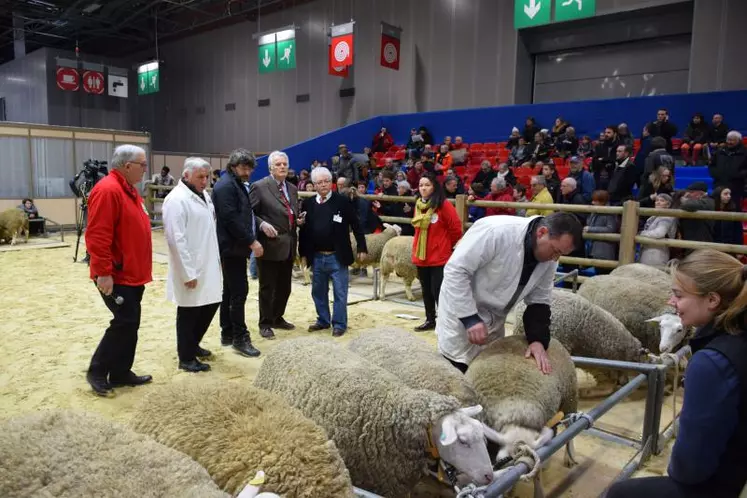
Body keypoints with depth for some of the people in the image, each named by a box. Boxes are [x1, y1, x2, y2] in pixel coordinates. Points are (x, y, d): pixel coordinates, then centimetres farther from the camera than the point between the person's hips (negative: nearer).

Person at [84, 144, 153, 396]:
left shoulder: (129, 190, 14)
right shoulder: (108, 190, -18)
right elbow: (98, 236, -23)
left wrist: (141, 268, 21)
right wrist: (104, 272, -23)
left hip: (132, 273, 10)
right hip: (116, 276, -10)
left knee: (130, 323, 13)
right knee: (125, 322, -6)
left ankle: (121, 372, 23)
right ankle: (97, 371, 11)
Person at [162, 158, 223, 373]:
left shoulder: (204, 196, 12)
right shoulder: (177, 199, -16)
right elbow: (176, 239, -21)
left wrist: (217, 259, 17)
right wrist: (188, 272, -21)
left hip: (208, 265, 9)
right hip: (190, 269, -9)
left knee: (211, 304, 15)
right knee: (189, 312, 3)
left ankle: (192, 345, 34)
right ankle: (186, 358, 18)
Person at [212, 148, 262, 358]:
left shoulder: (236, 184, 18)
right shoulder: (226, 185, -14)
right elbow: (231, 219, -22)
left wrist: (260, 224, 10)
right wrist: (251, 241, -19)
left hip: (234, 246, 11)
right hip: (232, 247, -11)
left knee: (230, 291, 14)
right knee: (239, 291, -8)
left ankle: (227, 333, 22)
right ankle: (240, 338, -1)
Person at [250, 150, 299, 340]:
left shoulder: (292, 189, 14)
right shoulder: (259, 186, -7)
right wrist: (262, 224, -23)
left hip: (288, 246, 7)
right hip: (270, 245, -7)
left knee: (284, 287, 15)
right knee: (267, 287, 4)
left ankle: (277, 318, 31)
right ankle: (265, 324, 16)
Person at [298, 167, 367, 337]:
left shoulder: (343, 201, -6)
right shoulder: (308, 203, 5)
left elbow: (356, 225, -5)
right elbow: (304, 229, 9)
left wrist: (361, 248, -8)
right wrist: (303, 252, 5)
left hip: (337, 257, -4)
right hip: (317, 257, 4)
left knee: (340, 293, 4)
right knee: (318, 292, 15)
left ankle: (339, 324, 15)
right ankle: (323, 320, 31)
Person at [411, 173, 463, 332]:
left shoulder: (443, 205, -13)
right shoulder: (418, 205, 8)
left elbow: (456, 227, -10)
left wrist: (448, 244, 2)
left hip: (439, 256, -7)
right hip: (421, 255, 7)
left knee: (438, 291, -5)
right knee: (426, 290, 15)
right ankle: (430, 320, 29)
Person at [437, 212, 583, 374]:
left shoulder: (549, 259, -6)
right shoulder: (497, 231, -29)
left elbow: (538, 300, 2)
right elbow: (455, 270, -26)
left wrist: (538, 339, -13)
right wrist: (470, 318, -27)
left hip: (494, 318, 6)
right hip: (461, 310, -6)